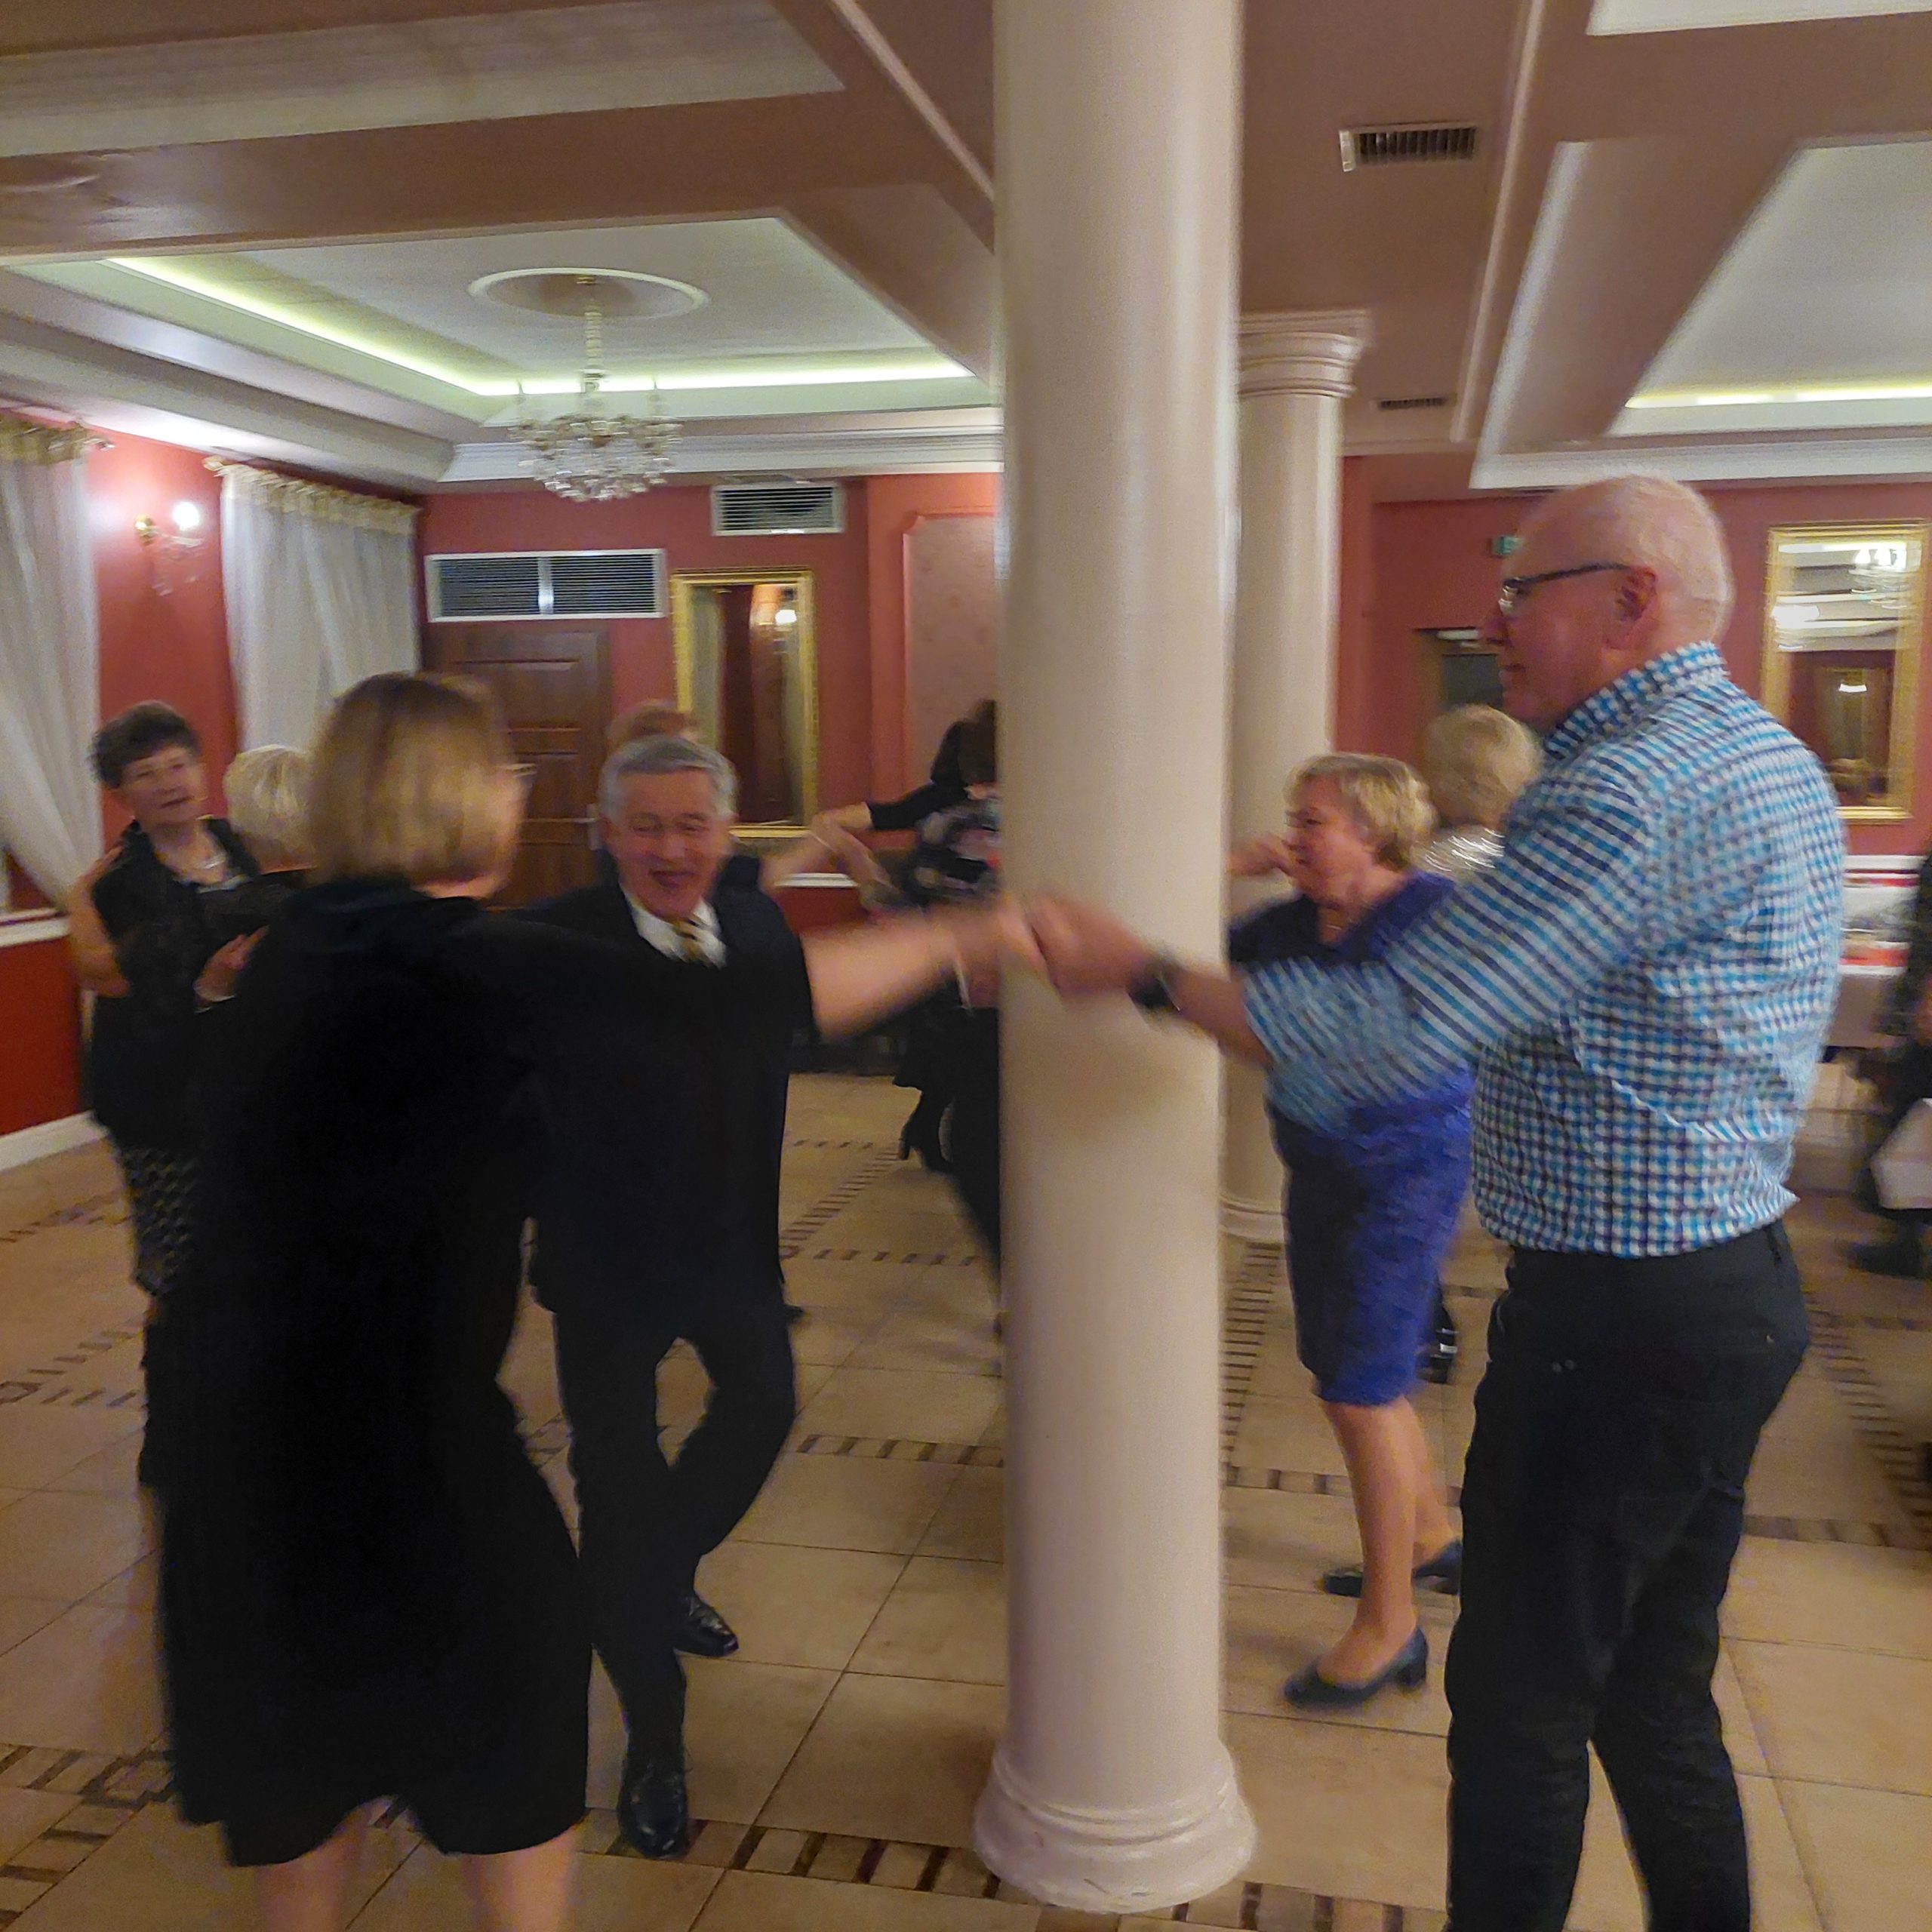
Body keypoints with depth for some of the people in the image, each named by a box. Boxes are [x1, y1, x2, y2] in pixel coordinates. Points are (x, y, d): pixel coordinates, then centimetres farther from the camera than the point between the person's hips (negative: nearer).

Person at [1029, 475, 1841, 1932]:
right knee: (1654, 1690, 21)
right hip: (1737, 1280, 10)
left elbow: (1392, 1033, -25)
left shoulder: (1630, 793, -21)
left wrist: (1142, 972, -18)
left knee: (1523, 1699, 7)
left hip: (1620, 1317, -10)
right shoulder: (1774, 760, 12)